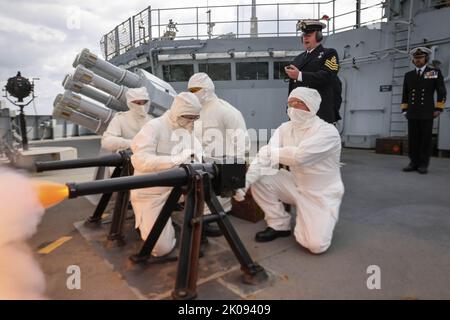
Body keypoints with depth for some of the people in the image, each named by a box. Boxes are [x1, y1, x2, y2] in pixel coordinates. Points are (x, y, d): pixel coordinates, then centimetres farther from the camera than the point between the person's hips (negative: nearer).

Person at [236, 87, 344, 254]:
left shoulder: (327, 131, -21)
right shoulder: (285, 128, -4)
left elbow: (299, 156, -36)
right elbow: (265, 157, -15)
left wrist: (267, 151, -23)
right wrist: (245, 180, -30)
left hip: (322, 194, -5)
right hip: (296, 185, 5)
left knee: (315, 245, -22)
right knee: (259, 178, -15)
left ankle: (319, 221, 15)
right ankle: (279, 225, 4)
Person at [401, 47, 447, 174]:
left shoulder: (435, 72, 4)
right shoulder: (408, 75, 11)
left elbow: (441, 92, 1)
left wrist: (438, 109, -6)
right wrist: (405, 110, 7)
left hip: (427, 112, -2)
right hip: (412, 113, 3)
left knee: (425, 139, -1)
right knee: (413, 139, 1)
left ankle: (423, 164, 3)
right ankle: (414, 163, 6)